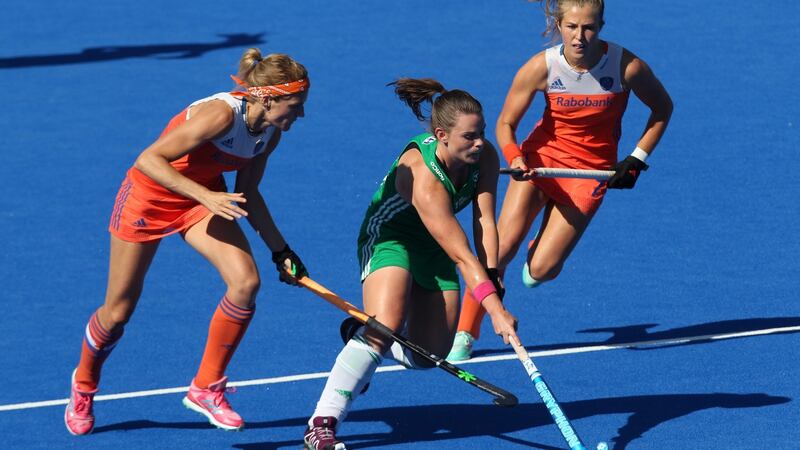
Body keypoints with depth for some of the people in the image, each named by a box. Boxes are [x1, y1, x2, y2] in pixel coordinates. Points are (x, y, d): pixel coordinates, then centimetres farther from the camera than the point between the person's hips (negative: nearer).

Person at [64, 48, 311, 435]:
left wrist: (280, 251, 4)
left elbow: (247, 194, 5)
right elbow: (148, 160, -33)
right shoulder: (221, 115, -34)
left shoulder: (271, 131, -9)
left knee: (246, 282, -18)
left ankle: (205, 388, -1)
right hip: (149, 196, -6)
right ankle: (84, 384, 38)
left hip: (206, 197, 6)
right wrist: (206, 196, -40)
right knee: (118, 311, 6)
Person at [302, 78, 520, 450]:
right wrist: (495, 310, -42)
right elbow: (462, 256, -39)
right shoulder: (424, 177, -36)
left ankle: (363, 335, 37)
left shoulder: (484, 156, -17)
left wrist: (493, 279, -31)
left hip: (432, 246, 7)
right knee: (386, 327, -32)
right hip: (389, 236, -7)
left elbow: (485, 223, -18)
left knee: (428, 354, 4)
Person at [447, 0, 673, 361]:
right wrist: (514, 157, -27)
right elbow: (505, 124, -7)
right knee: (503, 243, -18)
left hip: (589, 172, -1)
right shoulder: (541, 67, -17)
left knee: (540, 271, -8)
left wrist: (636, 160, -4)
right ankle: (464, 335, -5)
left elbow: (662, 108, 0)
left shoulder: (627, 67, -19)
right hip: (541, 157, 1)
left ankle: (543, 249, 31)